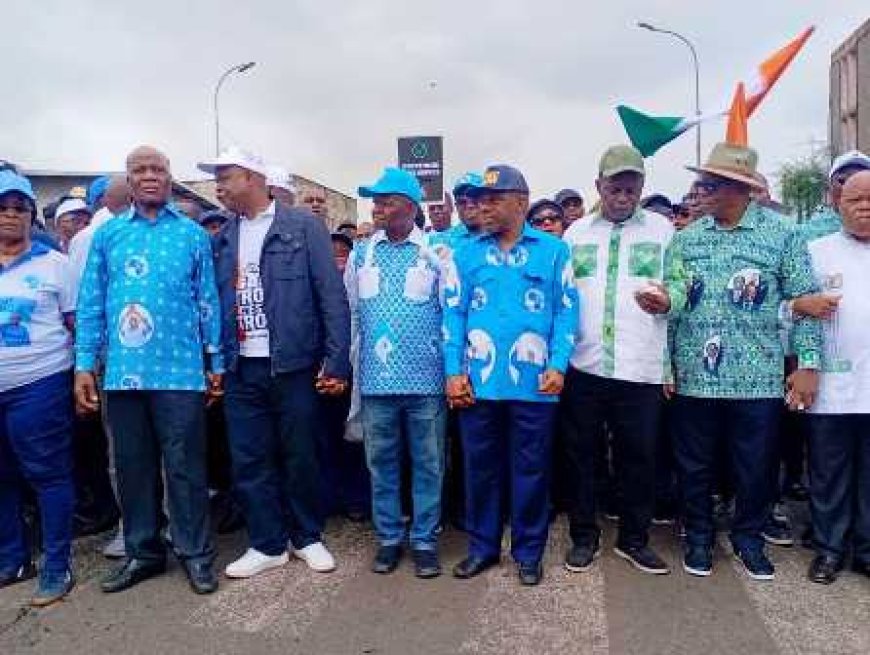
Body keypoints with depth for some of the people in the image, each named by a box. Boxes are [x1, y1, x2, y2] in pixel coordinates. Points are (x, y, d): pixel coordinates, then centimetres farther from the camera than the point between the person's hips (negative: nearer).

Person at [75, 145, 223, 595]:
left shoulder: (193, 234, 5)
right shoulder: (108, 235, 10)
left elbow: (208, 301, 5)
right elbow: (91, 303, 9)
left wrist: (216, 363, 3)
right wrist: (84, 364, 2)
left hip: (179, 370, -3)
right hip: (123, 371, 3)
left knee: (184, 466, 3)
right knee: (133, 466, 12)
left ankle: (195, 553, 17)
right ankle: (143, 552, 27)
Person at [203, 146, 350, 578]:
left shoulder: (304, 226, -4)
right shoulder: (223, 239, 10)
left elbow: (332, 296, -7)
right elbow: (216, 301, 11)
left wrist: (336, 361, -12)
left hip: (293, 364, -4)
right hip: (242, 369, 4)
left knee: (300, 457, 8)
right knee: (249, 460, 9)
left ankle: (307, 537, 28)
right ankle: (267, 544, 26)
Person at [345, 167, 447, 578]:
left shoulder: (435, 253, -2)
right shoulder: (361, 253, 7)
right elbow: (349, 314, 10)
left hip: (425, 379, -2)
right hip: (376, 379, 3)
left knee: (427, 464, 8)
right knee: (381, 463, 12)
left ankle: (425, 541, 22)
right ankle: (388, 537, 27)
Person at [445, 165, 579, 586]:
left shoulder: (553, 251, 2)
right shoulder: (467, 253, 8)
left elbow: (566, 311, 1)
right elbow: (454, 313, 5)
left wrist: (558, 365, -9)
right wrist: (454, 371, -3)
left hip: (534, 382, -2)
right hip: (478, 380, 2)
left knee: (530, 468, 9)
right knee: (480, 466, 12)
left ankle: (528, 551, 25)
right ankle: (482, 545, 28)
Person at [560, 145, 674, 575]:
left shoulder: (663, 229, 7)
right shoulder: (577, 232, 11)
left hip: (641, 367, -1)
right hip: (582, 364, 2)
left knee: (639, 456, 6)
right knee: (580, 453, 9)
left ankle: (634, 539, 25)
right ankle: (584, 536, 25)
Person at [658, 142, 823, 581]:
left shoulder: (780, 233, 0)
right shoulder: (687, 238, 7)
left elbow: (804, 300, -1)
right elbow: (677, 292, 1)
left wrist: (809, 363, -5)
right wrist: (665, 301, -23)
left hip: (757, 376, -2)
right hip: (694, 374, 2)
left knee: (755, 465, 10)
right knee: (694, 464, 12)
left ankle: (748, 537, 32)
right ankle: (698, 536, 31)